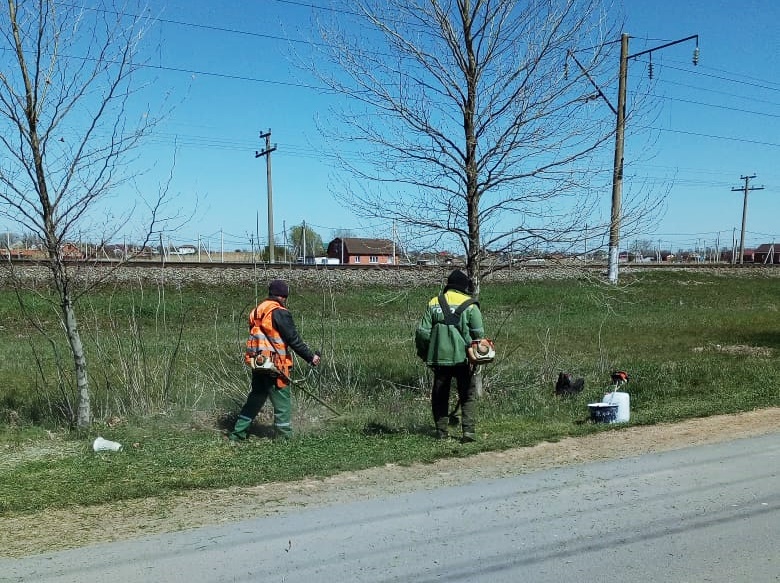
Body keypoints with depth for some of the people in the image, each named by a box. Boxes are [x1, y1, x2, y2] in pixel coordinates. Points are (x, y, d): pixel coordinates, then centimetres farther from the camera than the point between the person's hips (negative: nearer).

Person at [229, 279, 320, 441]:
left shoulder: (257, 311, 11)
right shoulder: (280, 313, -13)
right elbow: (294, 340, -13)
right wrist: (311, 357, -6)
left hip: (257, 364, 8)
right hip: (274, 365, -8)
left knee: (255, 398, 18)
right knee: (283, 402, 2)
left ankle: (237, 433, 21)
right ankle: (284, 437, 6)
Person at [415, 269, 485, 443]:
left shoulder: (434, 303, 3)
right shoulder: (470, 305, -2)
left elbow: (422, 332, 1)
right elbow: (479, 334, -5)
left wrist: (424, 354, 13)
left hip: (439, 357, 2)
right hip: (462, 358, -2)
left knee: (440, 396, 13)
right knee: (468, 396, 8)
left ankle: (442, 431, 15)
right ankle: (469, 430, -1)